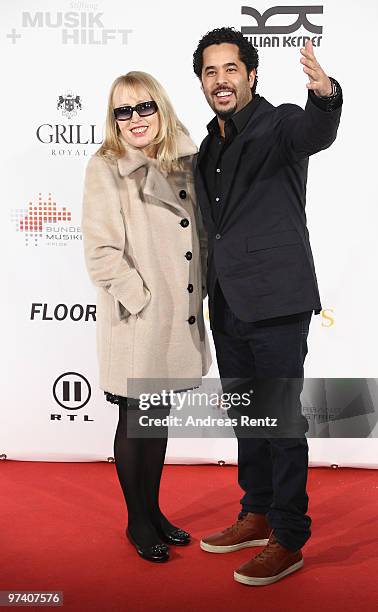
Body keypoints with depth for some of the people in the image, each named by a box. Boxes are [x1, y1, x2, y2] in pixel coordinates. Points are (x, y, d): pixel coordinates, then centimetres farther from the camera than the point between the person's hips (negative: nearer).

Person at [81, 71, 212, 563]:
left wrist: (198, 292, 6)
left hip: (179, 318, 5)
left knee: (160, 417, 17)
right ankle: (137, 521, 27)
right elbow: (101, 254, -14)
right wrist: (144, 299, -15)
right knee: (135, 421, 8)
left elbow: (200, 237, 15)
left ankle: (154, 510, 34)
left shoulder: (183, 165, 7)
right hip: (135, 321, -5)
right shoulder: (106, 168, -8)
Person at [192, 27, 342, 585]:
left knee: (282, 420, 0)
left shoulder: (279, 125, -6)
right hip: (227, 307, 8)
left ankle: (289, 540, 14)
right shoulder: (210, 146, 16)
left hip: (275, 305, -8)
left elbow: (316, 132, -31)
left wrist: (325, 95, -53)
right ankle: (257, 516, 33)